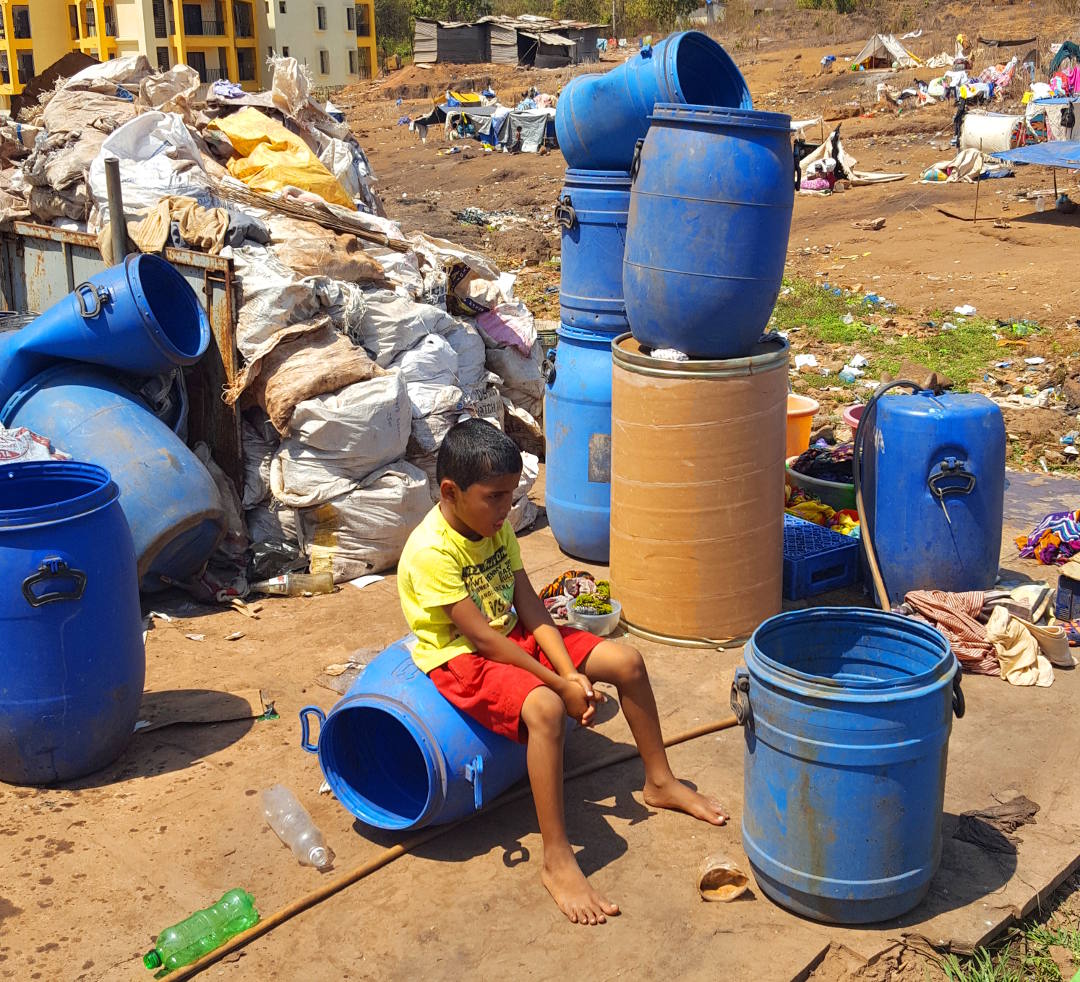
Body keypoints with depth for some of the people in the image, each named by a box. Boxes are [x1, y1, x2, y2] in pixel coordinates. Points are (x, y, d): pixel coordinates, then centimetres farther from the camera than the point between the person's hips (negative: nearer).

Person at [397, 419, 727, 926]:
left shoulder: (497, 525, 1)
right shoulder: (431, 551, -24)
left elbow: (529, 605, -3)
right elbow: (483, 639, -25)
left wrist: (573, 673, -15)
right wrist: (561, 685, -22)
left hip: (512, 636, 9)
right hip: (460, 658, -8)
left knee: (626, 660, 0)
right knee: (545, 708, -36)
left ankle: (660, 781, 20)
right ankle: (556, 859, -29)